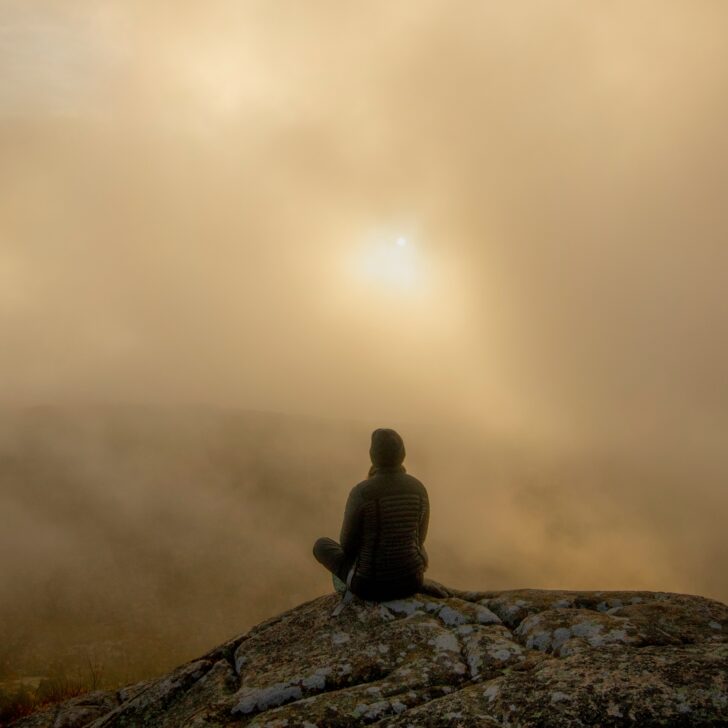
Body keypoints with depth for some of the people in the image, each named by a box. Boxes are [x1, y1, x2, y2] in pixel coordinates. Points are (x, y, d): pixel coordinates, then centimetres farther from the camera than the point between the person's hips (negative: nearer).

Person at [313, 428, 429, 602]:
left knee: (321, 545, 26)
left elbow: (348, 544, -10)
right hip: (409, 578, 3)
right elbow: (418, 538, 6)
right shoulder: (419, 488, -8)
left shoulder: (360, 493, -22)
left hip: (371, 581, -3)